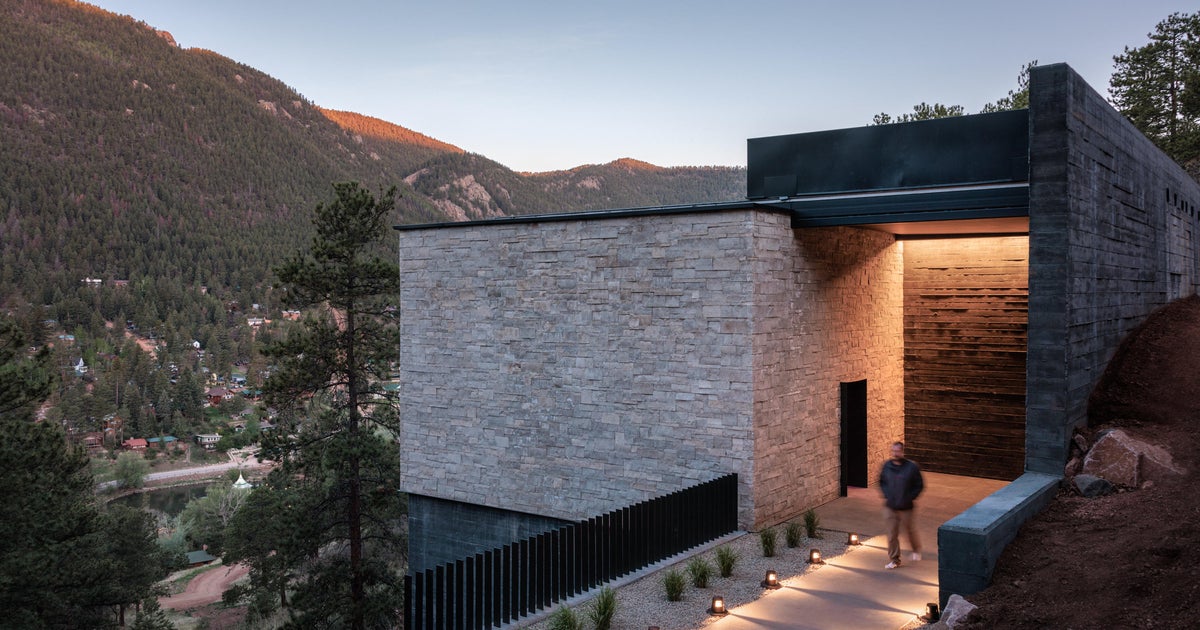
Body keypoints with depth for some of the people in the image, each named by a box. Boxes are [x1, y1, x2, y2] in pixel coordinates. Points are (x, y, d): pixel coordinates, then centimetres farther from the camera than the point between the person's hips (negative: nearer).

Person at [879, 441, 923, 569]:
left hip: (906, 508, -2)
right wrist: (886, 495, 3)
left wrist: (910, 498, -9)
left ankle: (916, 550, 44)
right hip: (890, 507, 3)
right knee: (892, 534, 5)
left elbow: (919, 485, -4)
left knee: (910, 531, 15)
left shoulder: (912, 467, -12)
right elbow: (881, 482, 14)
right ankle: (894, 560, 17)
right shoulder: (887, 466, -2)